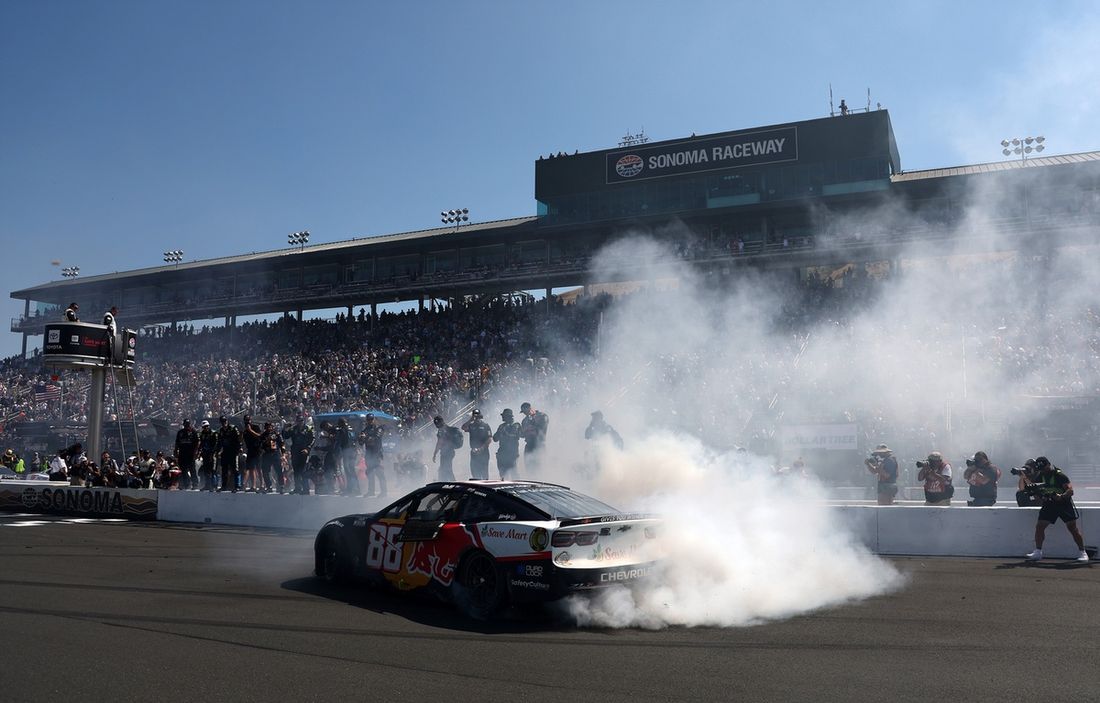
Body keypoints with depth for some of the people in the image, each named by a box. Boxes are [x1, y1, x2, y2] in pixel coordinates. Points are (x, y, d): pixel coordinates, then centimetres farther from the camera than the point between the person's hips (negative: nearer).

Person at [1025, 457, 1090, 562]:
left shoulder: (1059, 475, -18)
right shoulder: (1040, 476, -1)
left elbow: (1070, 490, -25)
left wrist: (1062, 496, -42)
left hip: (1064, 503, -5)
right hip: (1049, 504, 5)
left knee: (1072, 527, -7)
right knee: (1039, 526, -4)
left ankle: (1082, 552, 4)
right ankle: (1038, 552, 4)